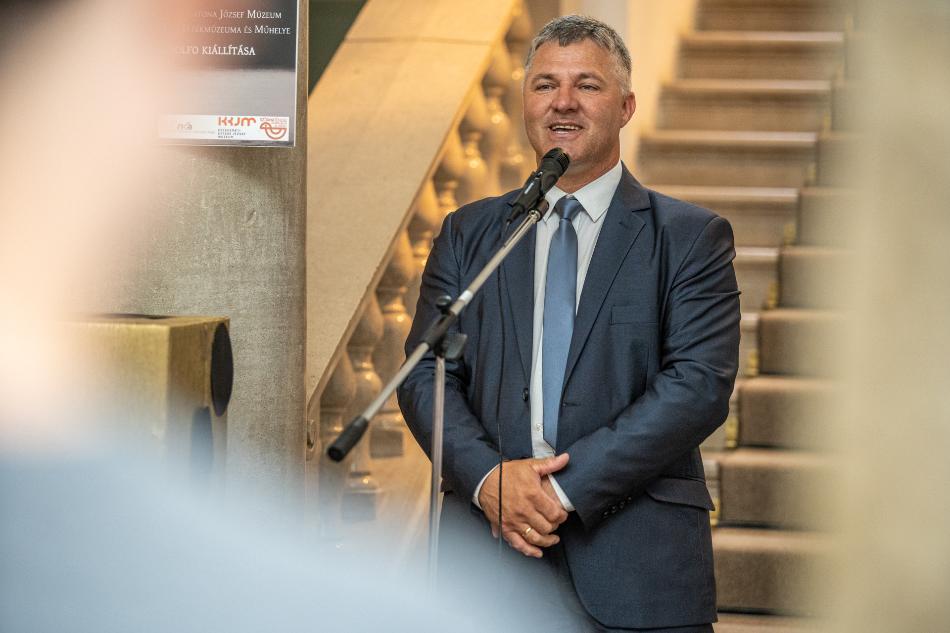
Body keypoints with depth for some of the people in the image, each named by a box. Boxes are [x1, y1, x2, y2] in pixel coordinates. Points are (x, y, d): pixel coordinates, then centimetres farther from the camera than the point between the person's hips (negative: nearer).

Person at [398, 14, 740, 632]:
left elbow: (700, 385, -8)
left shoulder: (692, 237, 3)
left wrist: (569, 484, -15)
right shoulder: (467, 234, 13)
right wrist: (488, 478, -12)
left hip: (635, 564, -1)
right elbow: (426, 375, 6)